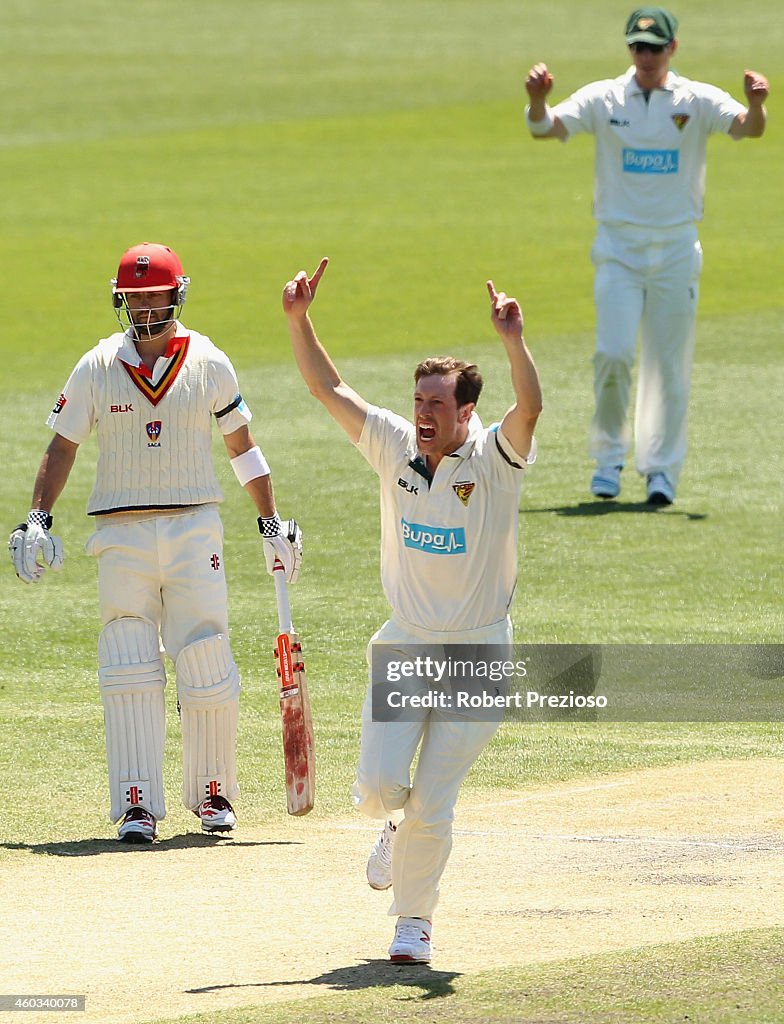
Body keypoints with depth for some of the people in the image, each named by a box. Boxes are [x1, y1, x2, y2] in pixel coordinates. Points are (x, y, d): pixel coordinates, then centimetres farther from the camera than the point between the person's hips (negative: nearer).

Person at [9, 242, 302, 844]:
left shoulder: (209, 364, 4)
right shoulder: (97, 369, 3)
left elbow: (241, 446, 12)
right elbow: (63, 447, 7)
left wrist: (272, 523, 10)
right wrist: (38, 519, -3)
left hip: (194, 529, 0)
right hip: (122, 534, 0)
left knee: (208, 668, -4)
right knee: (129, 674, -6)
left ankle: (213, 793, 13)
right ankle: (137, 804, -5)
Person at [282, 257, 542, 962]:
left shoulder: (495, 459, -11)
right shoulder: (396, 448, 0)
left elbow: (530, 408, -31)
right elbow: (328, 387, 1)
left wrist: (515, 342, -46)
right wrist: (299, 320, -11)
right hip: (403, 646, 3)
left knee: (432, 806, -4)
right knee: (378, 786, -10)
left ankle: (414, 921, 16)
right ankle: (399, 823, 27)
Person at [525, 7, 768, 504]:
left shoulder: (698, 100, -1)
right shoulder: (603, 98, 0)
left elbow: (747, 127, -17)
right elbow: (548, 127, -11)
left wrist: (756, 104, -41)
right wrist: (538, 100, -35)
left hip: (677, 247, 0)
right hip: (619, 245, 0)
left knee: (669, 363, 3)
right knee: (614, 352, -12)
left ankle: (662, 468, 13)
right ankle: (608, 455, 6)